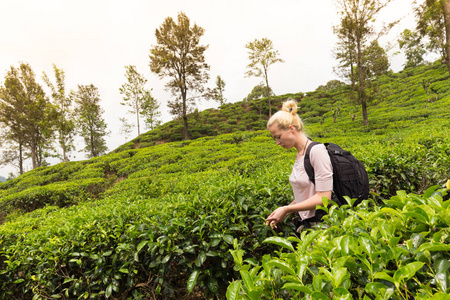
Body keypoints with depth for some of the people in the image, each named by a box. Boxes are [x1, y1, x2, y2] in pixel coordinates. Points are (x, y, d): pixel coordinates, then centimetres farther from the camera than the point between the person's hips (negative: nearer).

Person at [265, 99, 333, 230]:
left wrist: (286, 209, -18)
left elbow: (324, 197, -20)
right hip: (306, 223, 7)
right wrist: (283, 213, 3)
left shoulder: (317, 151, -16)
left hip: (321, 223, -7)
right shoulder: (299, 155, 8)